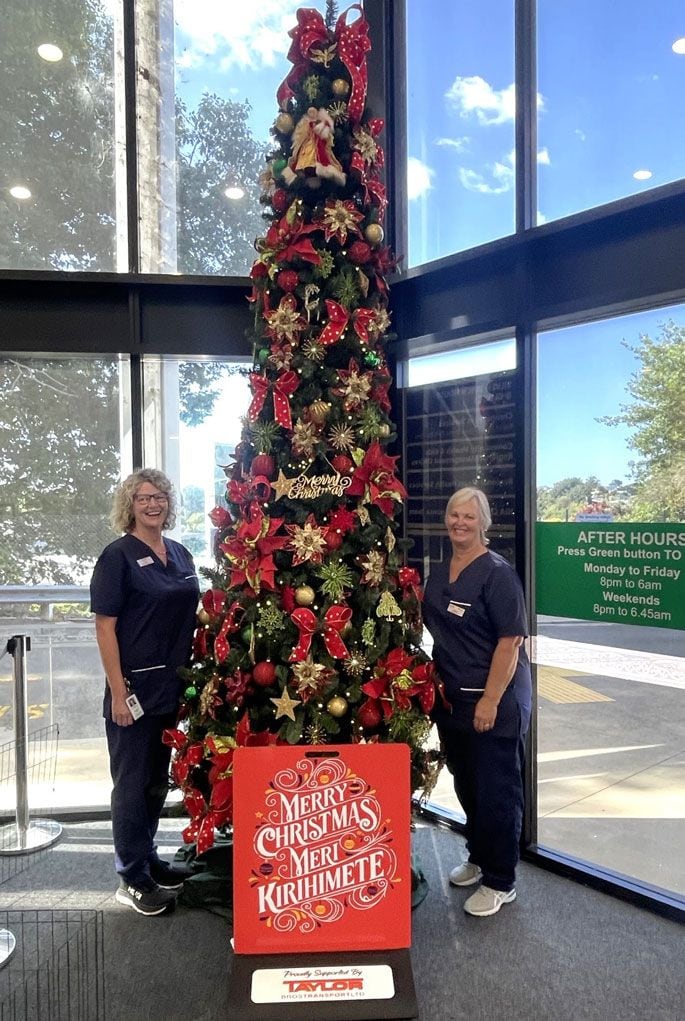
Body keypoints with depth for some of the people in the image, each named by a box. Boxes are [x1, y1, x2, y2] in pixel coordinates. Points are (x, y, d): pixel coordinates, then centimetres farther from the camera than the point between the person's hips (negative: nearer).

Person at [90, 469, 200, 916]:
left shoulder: (180, 554, 8)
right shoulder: (118, 556, -10)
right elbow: (105, 626, -13)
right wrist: (118, 692, -17)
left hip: (173, 685, 6)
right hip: (136, 687, -6)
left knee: (158, 778, 19)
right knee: (133, 781, 6)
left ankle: (148, 858, 36)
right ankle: (133, 879, 22)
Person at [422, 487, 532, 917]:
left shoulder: (497, 573, -15)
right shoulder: (439, 572, 8)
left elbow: (510, 641, -19)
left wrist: (491, 700, -20)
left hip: (495, 702, -7)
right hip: (452, 699, 7)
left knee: (496, 792, 6)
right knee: (466, 785, 20)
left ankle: (500, 882, 22)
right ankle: (479, 859, 40)